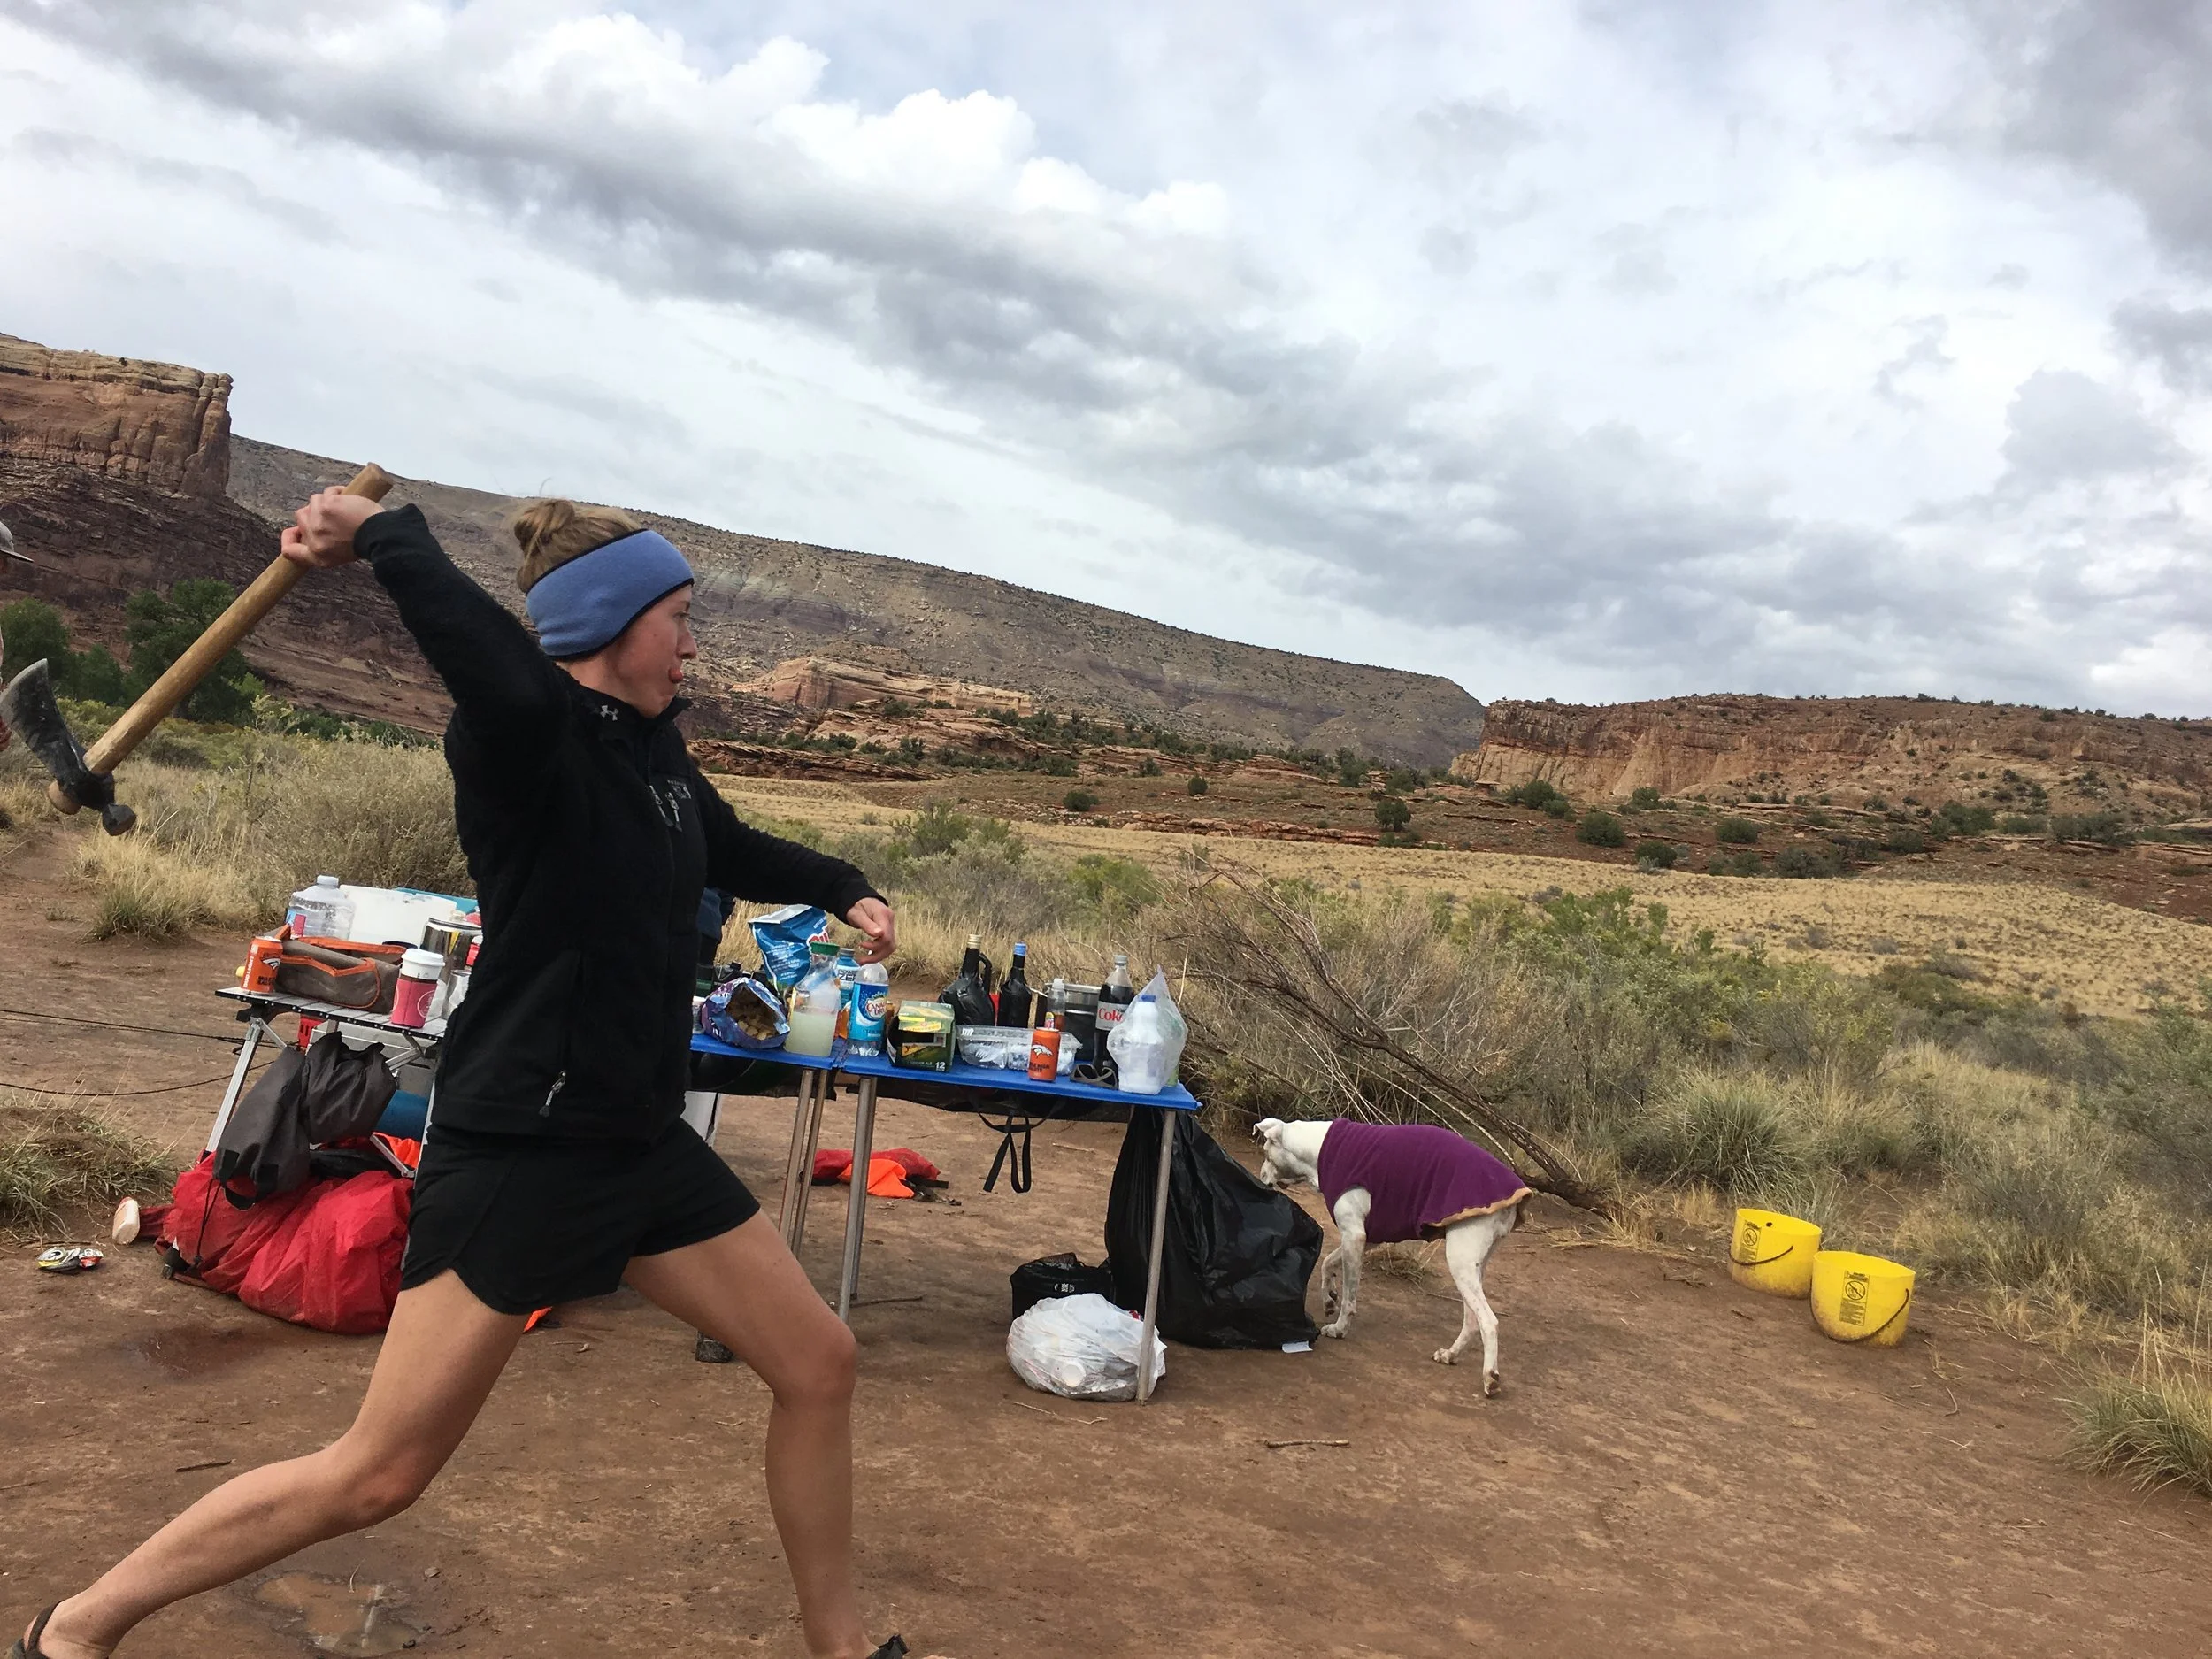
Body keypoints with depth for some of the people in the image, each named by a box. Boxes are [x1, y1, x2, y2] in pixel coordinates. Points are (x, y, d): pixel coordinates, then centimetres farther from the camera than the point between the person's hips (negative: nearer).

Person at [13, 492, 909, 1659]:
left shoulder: (652, 745, 7)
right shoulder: (523, 738, -18)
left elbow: (732, 852, 26)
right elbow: (506, 680, -44)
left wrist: (843, 891, 12)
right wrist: (383, 536, -33)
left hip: (642, 1143, 8)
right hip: (516, 1152, -8)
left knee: (818, 1363, 11)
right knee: (377, 1476, 0)